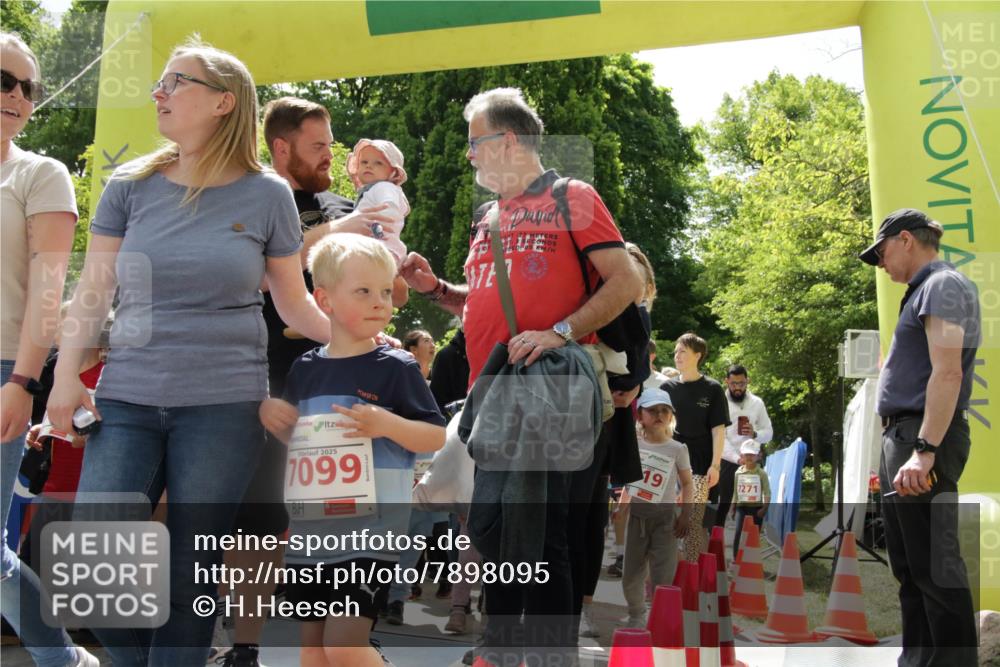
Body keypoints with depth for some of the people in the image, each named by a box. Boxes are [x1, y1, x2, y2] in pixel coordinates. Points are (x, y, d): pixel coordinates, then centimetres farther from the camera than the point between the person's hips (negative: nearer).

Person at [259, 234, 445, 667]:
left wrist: (389, 425, -23)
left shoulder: (396, 368, -6)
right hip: (311, 529, 6)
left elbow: (438, 437, -6)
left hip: (369, 530, -6)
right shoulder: (305, 369, 9)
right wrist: (271, 415, 2)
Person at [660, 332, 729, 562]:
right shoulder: (668, 387, 10)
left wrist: (715, 465, -9)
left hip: (698, 466, -4)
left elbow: (718, 429, -2)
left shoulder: (712, 389, 1)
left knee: (693, 521, -7)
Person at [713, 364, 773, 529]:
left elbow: (769, 433, 9)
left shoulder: (757, 403, 5)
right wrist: (736, 458, -21)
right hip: (726, 461, -3)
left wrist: (755, 434, -14)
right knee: (722, 506, 0)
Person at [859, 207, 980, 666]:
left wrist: (924, 450, -28)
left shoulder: (942, 285, -9)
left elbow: (947, 373, -21)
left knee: (933, 564, -10)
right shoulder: (923, 290, 22)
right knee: (909, 566, 13)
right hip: (902, 437, 11)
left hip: (924, 439, -11)